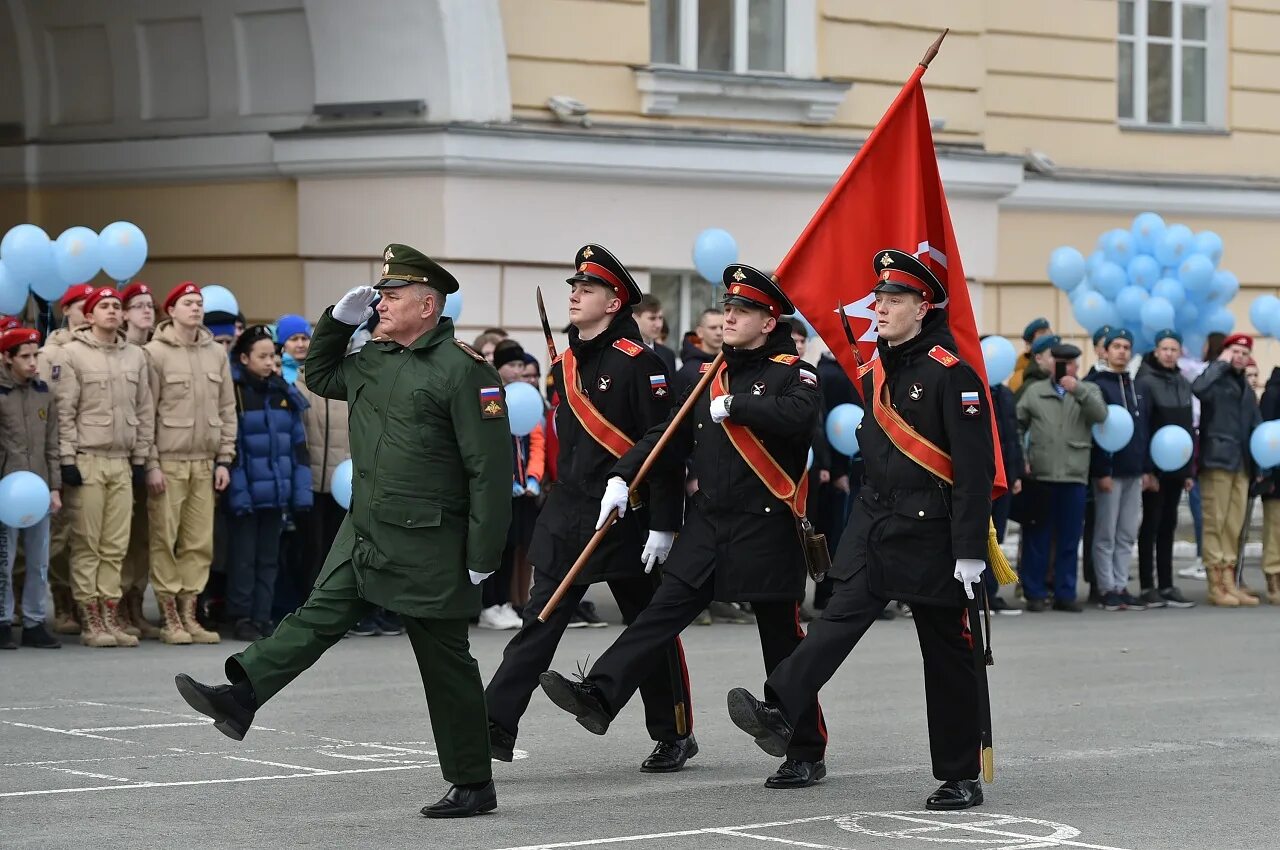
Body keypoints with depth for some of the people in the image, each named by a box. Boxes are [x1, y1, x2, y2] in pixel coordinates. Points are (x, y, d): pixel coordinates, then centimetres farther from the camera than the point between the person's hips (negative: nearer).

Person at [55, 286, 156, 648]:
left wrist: (140, 458, 10)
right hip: (86, 460, -5)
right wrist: (67, 460, -11)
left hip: (122, 462, 5)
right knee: (87, 546, -3)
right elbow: (64, 411, -7)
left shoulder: (135, 356, 12)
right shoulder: (73, 354, -3)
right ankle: (90, 621, -1)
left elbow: (145, 410, 15)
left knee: (116, 546, 5)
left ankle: (110, 616, 9)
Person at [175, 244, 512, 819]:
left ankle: (474, 786, 11)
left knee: (446, 664, 2)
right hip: (364, 533, 7)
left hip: (429, 548, -7)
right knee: (318, 616, -2)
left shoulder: (463, 369, -15)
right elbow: (319, 375, 30)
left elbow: (491, 468, -17)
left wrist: (482, 558, -17)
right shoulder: (372, 360, 9)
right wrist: (339, 319, 12)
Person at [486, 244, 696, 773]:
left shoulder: (638, 363, -12)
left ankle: (676, 735, 19)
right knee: (539, 621, -2)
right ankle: (496, 725, -7)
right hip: (567, 517, 6)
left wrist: (662, 526, -19)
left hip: (626, 518, -6)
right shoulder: (566, 365, 11)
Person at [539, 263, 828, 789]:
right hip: (709, 523, 5)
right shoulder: (713, 377, 15)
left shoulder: (793, 373, -5)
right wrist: (623, 477, 3)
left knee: (782, 642, 3)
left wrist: (734, 406, -19)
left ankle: (806, 755, 12)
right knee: (662, 612, -9)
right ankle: (600, 697, -20)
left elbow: (798, 415, -28)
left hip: (766, 528, -5)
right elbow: (674, 435, 15)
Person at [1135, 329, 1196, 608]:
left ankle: (1166, 586, 14)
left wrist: (1189, 469, 11)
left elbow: (1188, 427, 14)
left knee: (1168, 526, 10)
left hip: (1177, 467, 6)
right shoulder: (1146, 383, -9)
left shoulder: (1184, 384, 10)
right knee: (1151, 525, 0)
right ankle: (1148, 587, 4)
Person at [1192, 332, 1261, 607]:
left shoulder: (1246, 389, 22)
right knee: (1215, 524, -6)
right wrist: (1221, 364, -14)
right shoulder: (1217, 381, -2)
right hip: (1217, 460, -7)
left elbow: (1256, 427, 22)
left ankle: (1229, 582, 11)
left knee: (1234, 527, 8)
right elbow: (1197, 389, -26)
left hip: (1241, 464, 7)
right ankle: (1216, 585, -6)